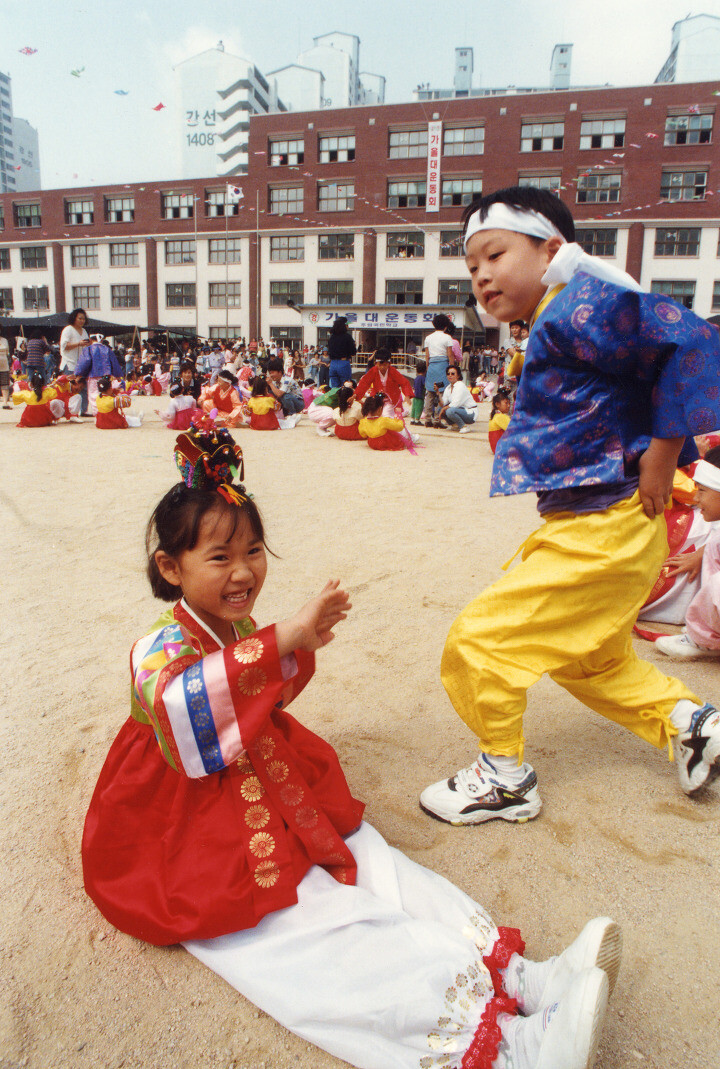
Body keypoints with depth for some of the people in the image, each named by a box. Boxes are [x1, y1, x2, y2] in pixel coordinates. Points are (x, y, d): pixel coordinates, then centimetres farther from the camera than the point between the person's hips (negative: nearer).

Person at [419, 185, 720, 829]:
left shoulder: (577, 307, -17)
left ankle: (505, 778, 13)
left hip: (602, 534, -11)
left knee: (479, 641, -5)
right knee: (593, 660, 28)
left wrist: (661, 456, -23)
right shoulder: (555, 326, 13)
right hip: (600, 528, 11)